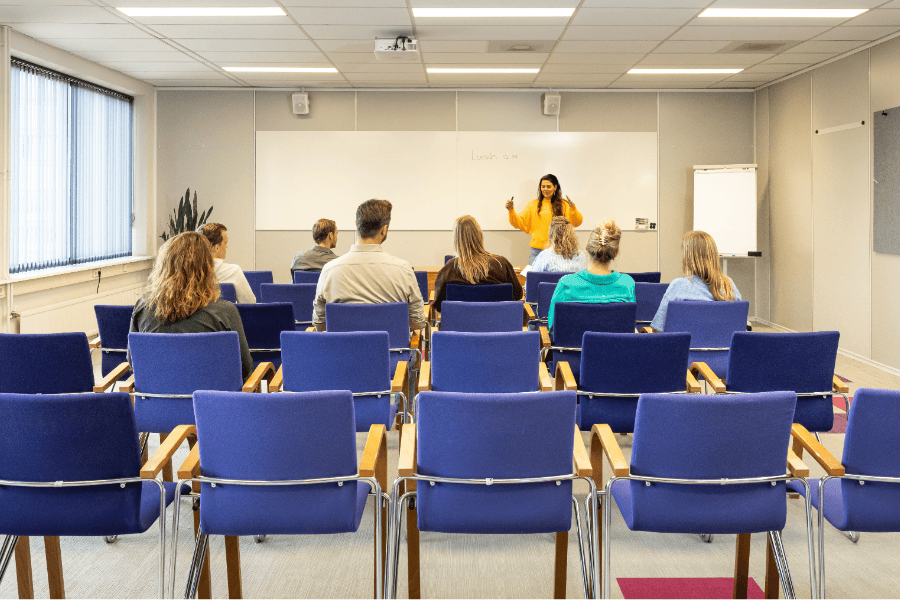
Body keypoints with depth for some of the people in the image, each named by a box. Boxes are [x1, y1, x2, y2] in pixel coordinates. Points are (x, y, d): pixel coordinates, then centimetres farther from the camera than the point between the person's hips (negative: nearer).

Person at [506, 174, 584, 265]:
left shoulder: (563, 205, 5)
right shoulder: (533, 205, 11)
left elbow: (577, 223, -6)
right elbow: (520, 223, 8)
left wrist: (573, 208, -23)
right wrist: (511, 210, -7)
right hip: (537, 250, 1)